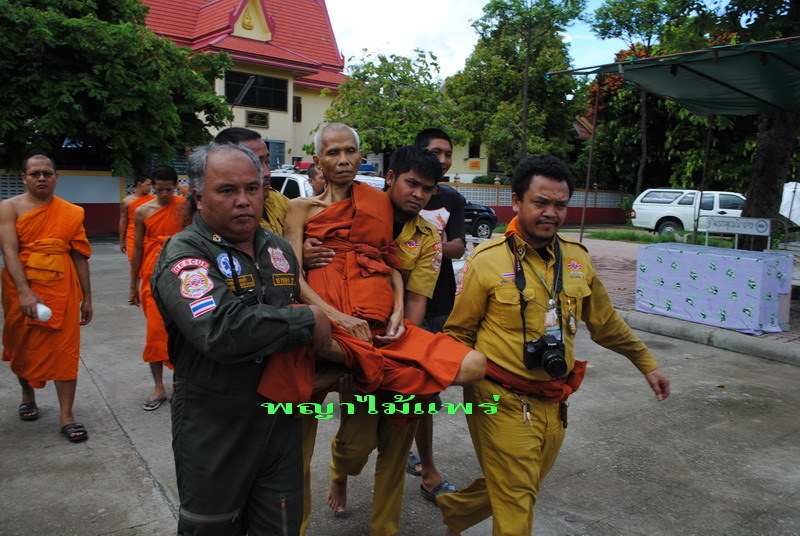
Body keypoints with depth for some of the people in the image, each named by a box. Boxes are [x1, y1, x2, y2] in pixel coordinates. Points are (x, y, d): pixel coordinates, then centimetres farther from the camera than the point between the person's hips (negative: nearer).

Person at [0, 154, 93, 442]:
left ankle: (66, 415, 4)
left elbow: (80, 257, 8)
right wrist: (25, 292, -26)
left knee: (65, 351, -3)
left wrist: (87, 298, 7)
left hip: (61, 289, 1)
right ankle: (28, 395, 41)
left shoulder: (71, 213, 5)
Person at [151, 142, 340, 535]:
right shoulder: (184, 254, -15)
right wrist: (308, 321, -23)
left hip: (282, 424, 6)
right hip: (214, 432, -5)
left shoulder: (279, 249, 7)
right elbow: (221, 331, -33)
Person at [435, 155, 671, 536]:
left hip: (553, 403, 6)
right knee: (515, 505, 1)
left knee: (524, 490, 20)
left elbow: (605, 323, 17)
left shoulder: (577, 259, 4)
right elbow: (458, 333, -3)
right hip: (504, 403, -6)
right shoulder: (488, 260, -12)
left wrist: (647, 364, 21)